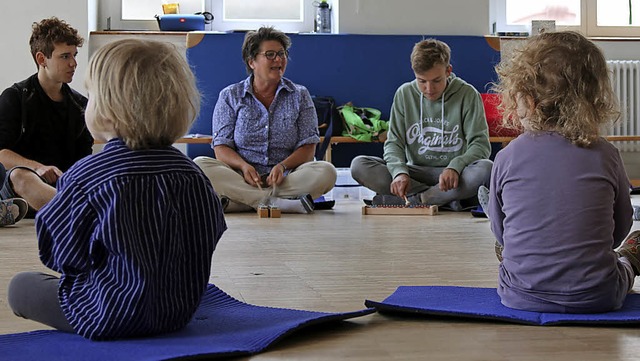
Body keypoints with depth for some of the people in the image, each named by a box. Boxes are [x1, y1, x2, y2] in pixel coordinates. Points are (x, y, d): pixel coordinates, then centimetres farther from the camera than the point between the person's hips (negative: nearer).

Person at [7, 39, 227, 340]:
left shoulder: (85, 177, -19)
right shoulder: (191, 174, -7)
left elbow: (58, 253, -11)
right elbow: (208, 239, 5)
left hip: (106, 318, -5)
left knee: (20, 285, 14)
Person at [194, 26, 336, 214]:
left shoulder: (300, 95, 13)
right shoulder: (230, 96, 10)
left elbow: (308, 147, 5)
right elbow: (221, 147, 2)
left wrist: (283, 166, -16)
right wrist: (243, 166, -19)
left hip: (285, 178, 1)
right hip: (239, 177, -1)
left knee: (326, 171, -28)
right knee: (200, 164, -28)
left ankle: (235, 202, -32)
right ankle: (275, 202, -35)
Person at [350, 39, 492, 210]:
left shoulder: (467, 94, -4)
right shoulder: (404, 94, 2)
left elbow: (480, 144, -8)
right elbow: (394, 142, 0)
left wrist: (455, 166, -29)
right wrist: (400, 171, -23)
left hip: (454, 175, -3)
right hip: (415, 173, 3)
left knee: (486, 168, -35)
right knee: (359, 165, -21)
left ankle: (413, 199, -24)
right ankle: (446, 200, -25)